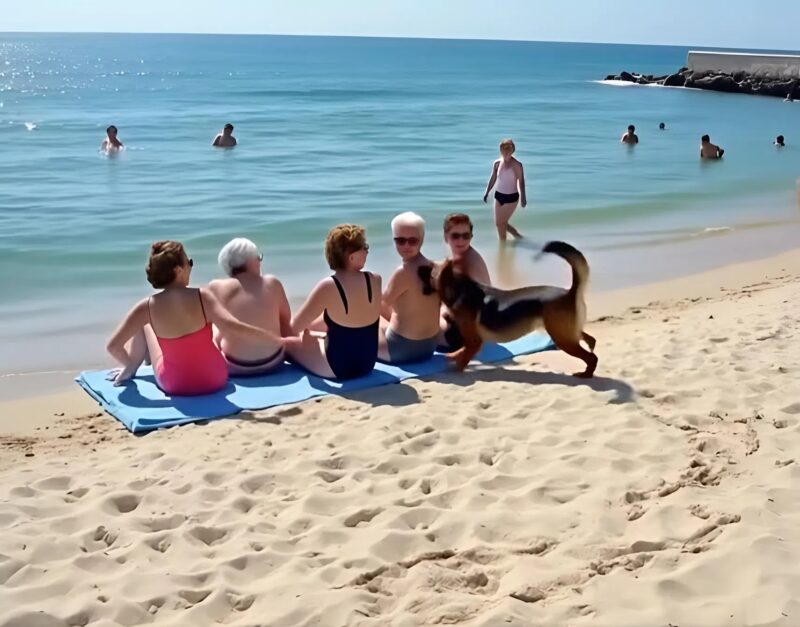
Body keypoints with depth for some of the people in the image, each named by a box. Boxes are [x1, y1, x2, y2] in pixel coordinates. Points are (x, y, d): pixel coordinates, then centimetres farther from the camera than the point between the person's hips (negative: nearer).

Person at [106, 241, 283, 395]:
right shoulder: (202, 296, -20)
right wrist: (279, 340, -27)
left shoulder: (147, 307, -15)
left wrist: (129, 364, 11)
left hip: (174, 385, 0)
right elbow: (233, 327, -32)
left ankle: (130, 371, 39)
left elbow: (113, 346, -10)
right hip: (214, 379, 0)